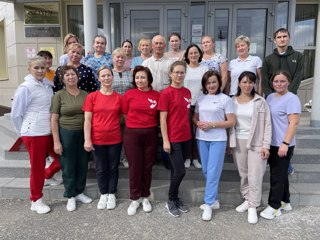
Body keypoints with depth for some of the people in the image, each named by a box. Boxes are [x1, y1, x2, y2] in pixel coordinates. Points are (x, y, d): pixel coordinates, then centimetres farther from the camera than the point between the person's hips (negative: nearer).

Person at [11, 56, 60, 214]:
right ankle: (36, 201, 22)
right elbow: (15, 114, -6)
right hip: (34, 134, -6)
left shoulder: (48, 85, 7)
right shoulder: (25, 88, -10)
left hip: (50, 132, 6)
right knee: (37, 167, 4)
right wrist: (23, 132, 2)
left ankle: (47, 176, 39)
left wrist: (55, 129, 12)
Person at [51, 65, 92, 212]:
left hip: (83, 133, 4)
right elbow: (54, 119, -6)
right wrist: (56, 141, -11)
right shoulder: (59, 95, -5)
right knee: (68, 166, 6)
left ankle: (79, 192, 29)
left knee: (82, 164, 11)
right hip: (66, 134, -3)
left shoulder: (85, 94, 5)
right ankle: (70, 196, 21)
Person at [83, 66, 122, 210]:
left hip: (115, 139, 1)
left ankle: (112, 195, 29)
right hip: (97, 139, -1)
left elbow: (122, 118, 8)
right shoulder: (92, 97, -3)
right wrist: (87, 140, -10)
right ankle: (103, 194, 30)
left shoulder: (119, 97, 1)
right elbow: (87, 120, -5)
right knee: (101, 169, 12)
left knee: (113, 168, 12)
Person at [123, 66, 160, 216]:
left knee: (147, 166, 11)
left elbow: (158, 116, 8)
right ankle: (135, 199, 23)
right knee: (135, 166, 6)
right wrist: (134, 125, 4)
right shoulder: (129, 94, -2)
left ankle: (145, 197, 28)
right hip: (132, 134, -1)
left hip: (150, 134, 1)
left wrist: (150, 126, 2)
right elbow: (125, 114, 4)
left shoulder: (156, 95, 0)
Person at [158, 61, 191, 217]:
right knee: (180, 171, -4)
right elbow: (163, 119, -11)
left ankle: (175, 198, 30)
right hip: (173, 138, -6)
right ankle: (171, 201, 17)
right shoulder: (166, 93, -10)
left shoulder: (187, 92, 8)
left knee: (176, 171, 15)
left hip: (186, 137, 6)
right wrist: (165, 140, -14)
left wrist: (189, 132, 10)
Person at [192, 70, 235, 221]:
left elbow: (231, 122, -6)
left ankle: (208, 204, 5)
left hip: (218, 140, -5)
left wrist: (212, 125, -16)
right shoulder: (200, 99, 9)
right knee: (206, 172, 12)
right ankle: (214, 200, 27)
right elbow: (194, 117, 15)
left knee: (213, 173, -5)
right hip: (201, 139, 5)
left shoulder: (225, 99, -4)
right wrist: (198, 123, -7)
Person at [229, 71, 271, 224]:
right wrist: (229, 142, 5)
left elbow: (267, 125, -4)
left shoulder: (260, 102, -3)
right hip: (238, 142, 3)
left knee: (255, 177, -1)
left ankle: (253, 207, 11)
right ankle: (247, 200, 29)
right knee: (243, 175, 13)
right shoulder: (232, 101, 5)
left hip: (256, 143, -3)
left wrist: (266, 145, -9)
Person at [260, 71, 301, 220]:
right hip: (271, 143, 7)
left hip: (283, 145, -7)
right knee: (280, 174, 18)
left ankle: (274, 206, 12)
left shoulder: (292, 99, -11)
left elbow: (294, 123, -18)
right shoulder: (270, 97, 12)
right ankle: (285, 202, 32)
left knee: (277, 176, 0)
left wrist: (285, 143, -23)